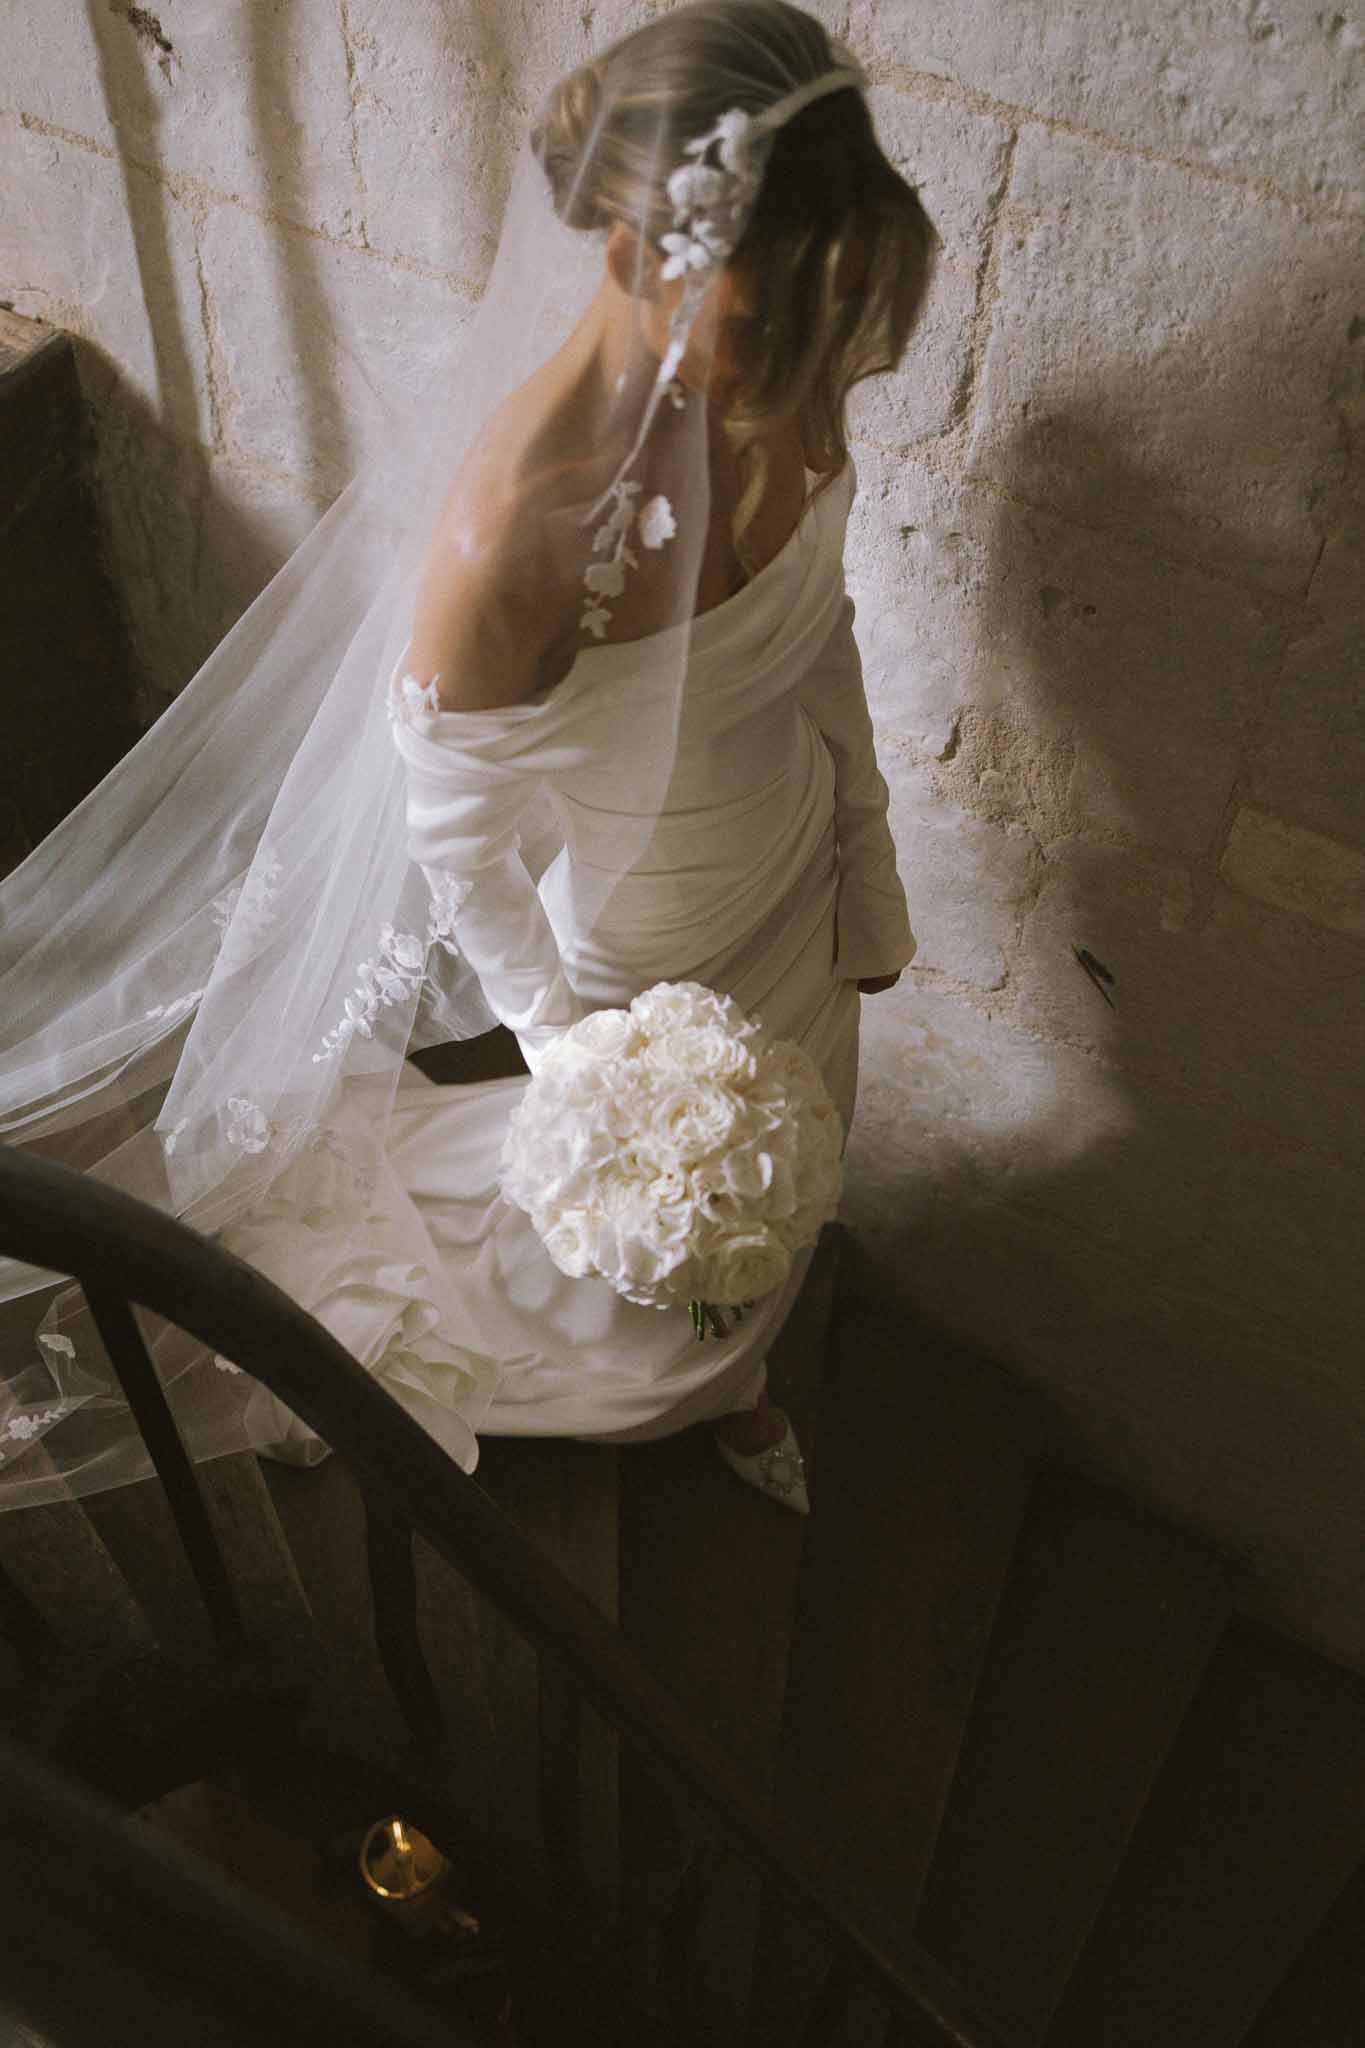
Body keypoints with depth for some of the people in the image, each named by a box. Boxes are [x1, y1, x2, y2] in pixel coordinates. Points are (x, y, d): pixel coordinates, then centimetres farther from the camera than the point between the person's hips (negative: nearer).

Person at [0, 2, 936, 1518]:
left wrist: (866, 867, 9)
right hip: (621, 961, -6)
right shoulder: (508, 527, -39)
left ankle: (723, 1382, 67)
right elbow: (457, 839, -23)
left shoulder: (777, 395, -19)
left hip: (793, 901, 6)